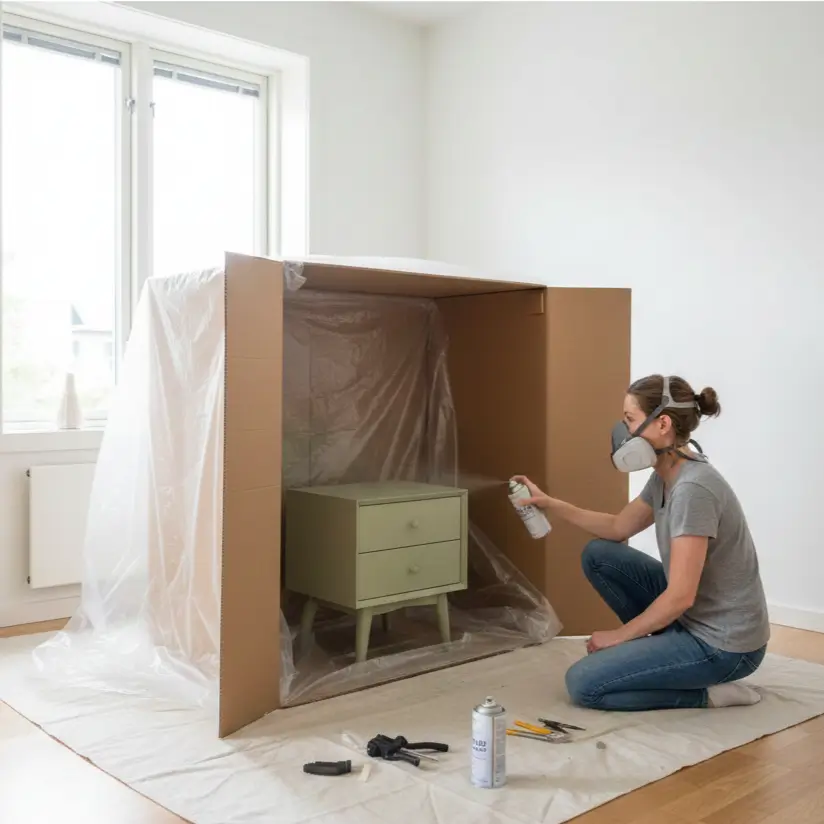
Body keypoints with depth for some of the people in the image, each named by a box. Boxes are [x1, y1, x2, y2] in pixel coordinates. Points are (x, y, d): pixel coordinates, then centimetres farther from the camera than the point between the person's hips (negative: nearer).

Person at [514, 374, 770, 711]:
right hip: (693, 617, 9)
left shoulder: (693, 488, -27)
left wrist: (619, 635, -12)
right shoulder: (667, 476, 2)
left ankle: (708, 693, -2)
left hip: (724, 645, -9)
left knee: (582, 684, -12)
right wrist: (550, 504, 6)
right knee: (597, 555, 10)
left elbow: (679, 598, -27)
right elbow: (619, 527, 16)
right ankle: (664, 651, 13)